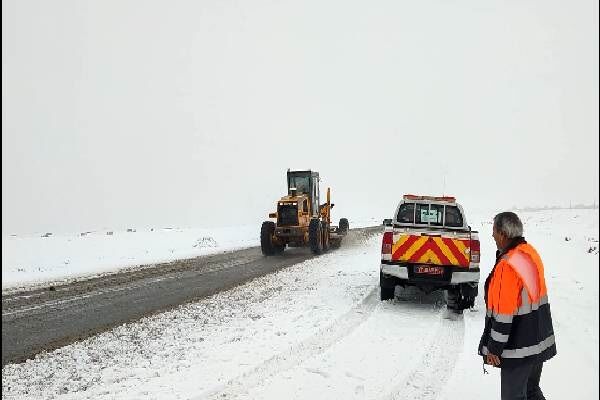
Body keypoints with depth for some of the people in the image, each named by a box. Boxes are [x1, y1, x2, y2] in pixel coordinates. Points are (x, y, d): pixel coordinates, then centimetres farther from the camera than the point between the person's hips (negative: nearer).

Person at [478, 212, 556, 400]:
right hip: (540, 340, 9)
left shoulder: (507, 266, -25)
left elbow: (503, 315, -24)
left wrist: (494, 349, -15)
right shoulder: (531, 253, 2)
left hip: (519, 349, -9)